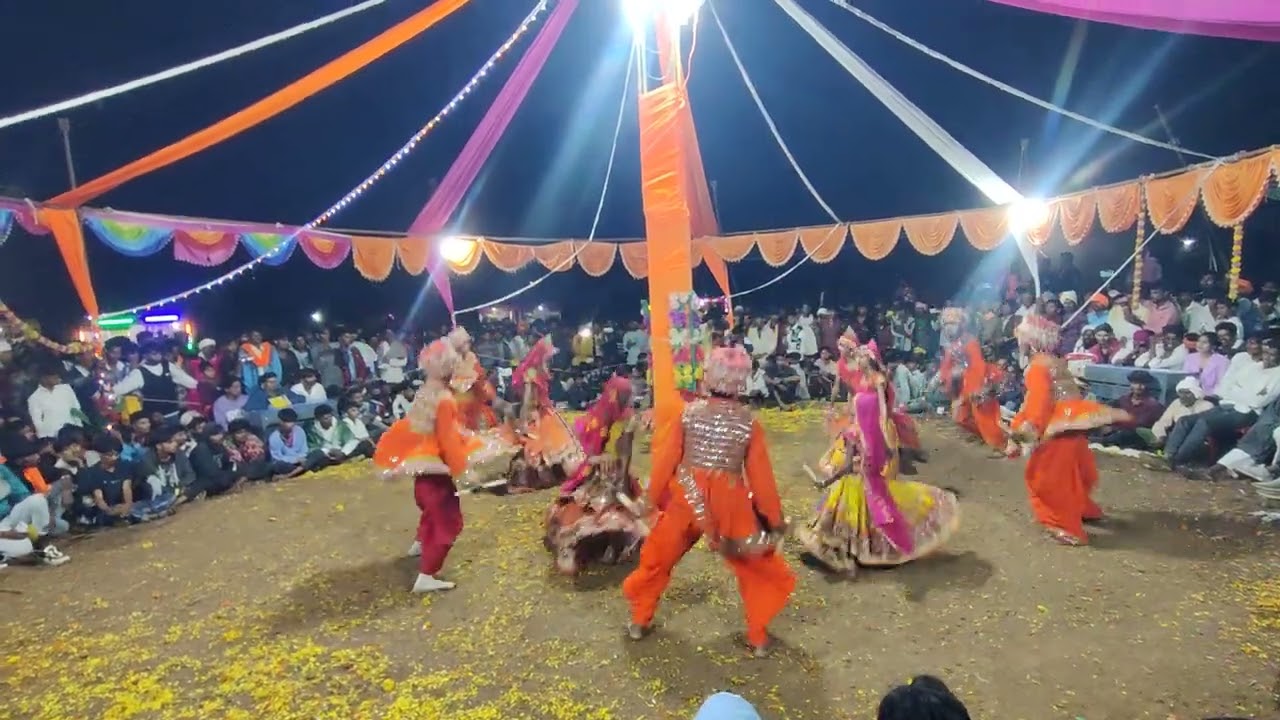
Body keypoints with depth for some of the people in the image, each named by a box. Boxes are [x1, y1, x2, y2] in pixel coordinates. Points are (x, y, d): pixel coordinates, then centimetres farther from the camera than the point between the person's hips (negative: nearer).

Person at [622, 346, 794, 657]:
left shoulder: (687, 412, -7)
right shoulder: (749, 422, -8)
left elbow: (665, 461, -2)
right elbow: (761, 476, -3)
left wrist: (655, 498, 13)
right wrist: (775, 519, 9)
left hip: (686, 499, 1)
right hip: (730, 505, -1)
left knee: (656, 558, 23)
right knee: (761, 568, 20)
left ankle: (640, 622, 36)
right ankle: (758, 638, 25)